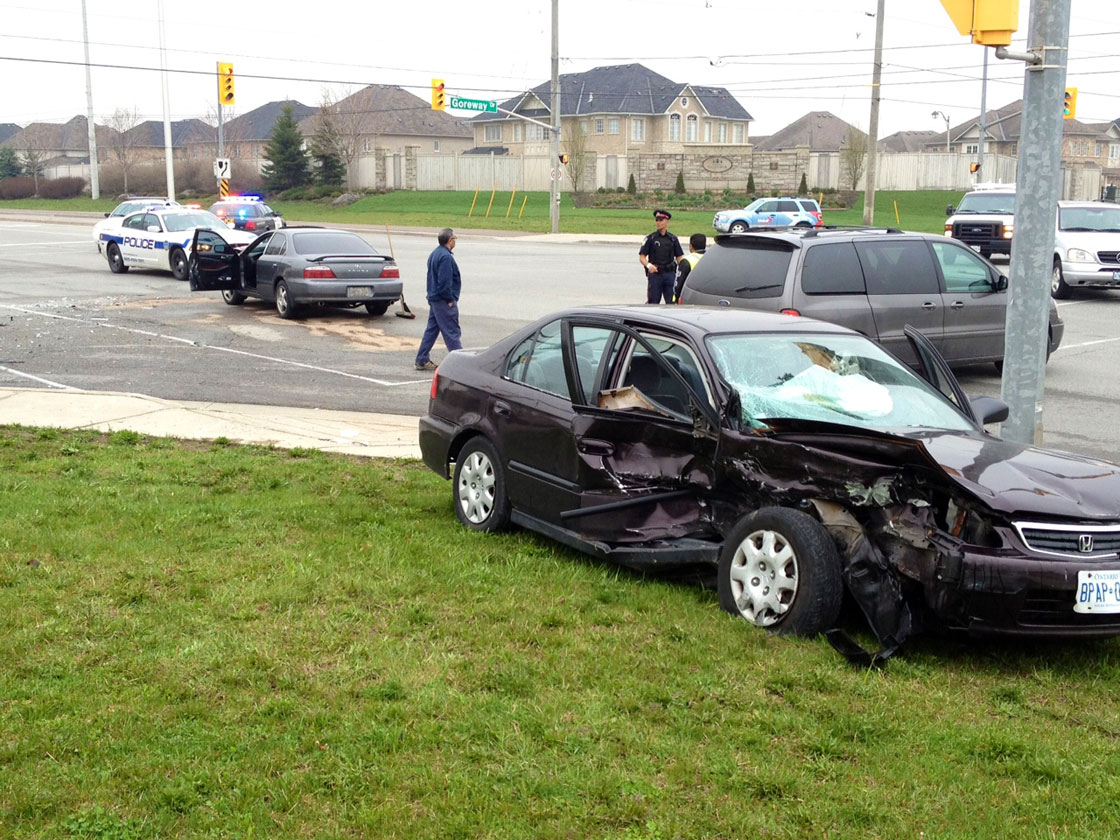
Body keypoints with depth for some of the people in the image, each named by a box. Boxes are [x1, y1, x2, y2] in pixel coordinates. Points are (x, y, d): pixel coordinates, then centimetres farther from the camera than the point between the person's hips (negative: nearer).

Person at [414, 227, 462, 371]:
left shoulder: (434, 254, 14)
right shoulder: (445, 257, -19)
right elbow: (444, 282, -23)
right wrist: (450, 299, -16)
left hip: (434, 299, 10)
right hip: (444, 301, -10)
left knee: (431, 329, 13)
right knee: (452, 332, -5)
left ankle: (422, 360, 15)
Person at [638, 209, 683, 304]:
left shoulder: (673, 238, 9)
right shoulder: (651, 238, 3)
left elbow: (679, 257, 11)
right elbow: (642, 257, 0)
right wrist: (648, 265, -21)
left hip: (669, 274, 2)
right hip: (654, 274, -2)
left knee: (672, 302, -1)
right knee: (653, 302, 1)